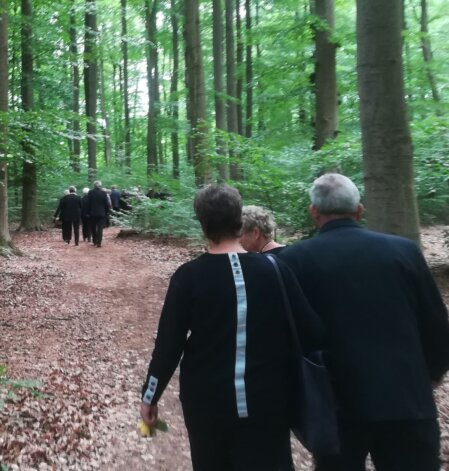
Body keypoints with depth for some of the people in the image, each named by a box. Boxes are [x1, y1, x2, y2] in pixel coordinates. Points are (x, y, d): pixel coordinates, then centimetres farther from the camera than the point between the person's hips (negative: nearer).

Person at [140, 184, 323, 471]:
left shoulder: (189, 276, -11)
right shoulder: (275, 269, -8)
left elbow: (168, 345, -9)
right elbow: (312, 336, -8)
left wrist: (150, 397, 4)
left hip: (206, 400, 1)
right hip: (268, 401, 0)